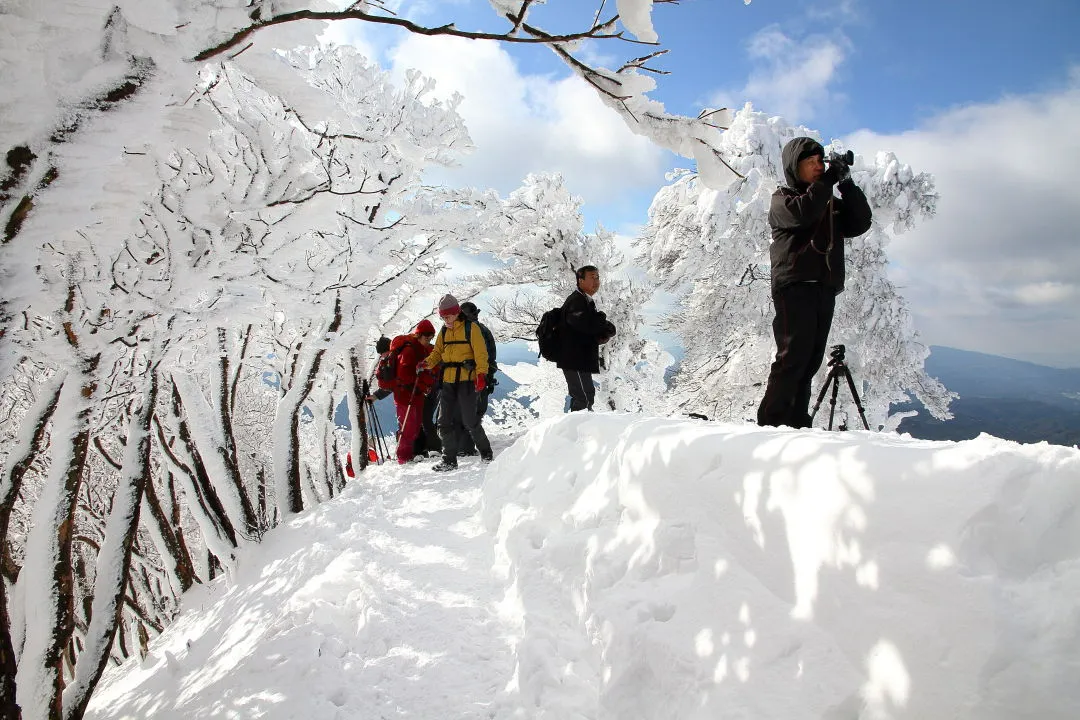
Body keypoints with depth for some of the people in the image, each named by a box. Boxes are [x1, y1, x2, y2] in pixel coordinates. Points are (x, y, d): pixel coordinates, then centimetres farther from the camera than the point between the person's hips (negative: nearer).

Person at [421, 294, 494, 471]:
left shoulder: (470, 328, -2)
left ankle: (485, 452, 14)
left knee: (470, 421, -6)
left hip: (466, 380, -6)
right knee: (444, 422, 4)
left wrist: (481, 374, -18)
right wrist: (428, 363, -3)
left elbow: (481, 353, -7)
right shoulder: (444, 332, 16)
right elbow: (437, 352, 18)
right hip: (448, 381, 6)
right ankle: (449, 460, 13)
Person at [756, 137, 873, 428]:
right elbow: (801, 213, -15)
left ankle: (797, 422, 6)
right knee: (793, 356, -14)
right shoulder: (782, 198, 7)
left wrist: (847, 185, 4)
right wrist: (828, 180, -8)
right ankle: (771, 421, -13)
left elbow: (860, 224, 13)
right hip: (794, 286, -6)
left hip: (825, 289, 6)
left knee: (811, 360, 3)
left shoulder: (831, 202, 25)